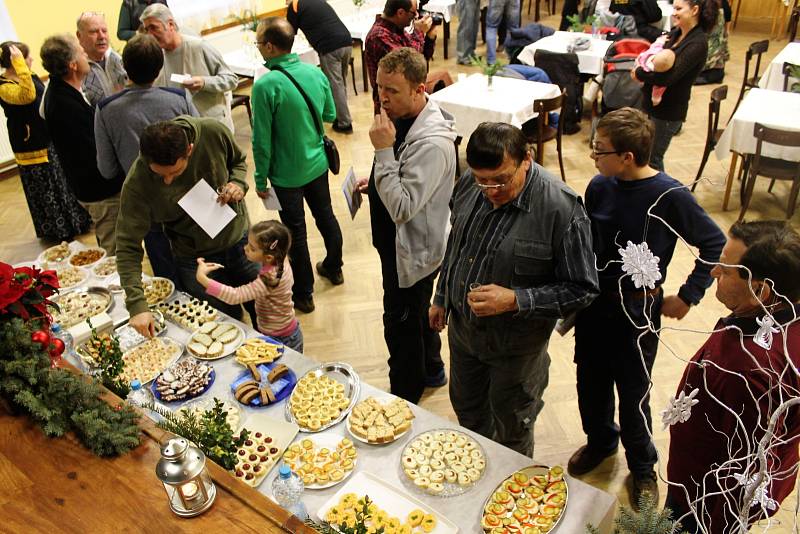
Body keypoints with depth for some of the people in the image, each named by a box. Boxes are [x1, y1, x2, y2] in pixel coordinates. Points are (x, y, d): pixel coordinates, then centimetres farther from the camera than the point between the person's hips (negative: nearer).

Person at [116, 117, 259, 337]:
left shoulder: (213, 132, -22)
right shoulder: (137, 182, -26)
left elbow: (238, 161, 1)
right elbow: (128, 246, -23)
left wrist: (238, 183, -21)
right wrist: (137, 304, -32)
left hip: (240, 240, 2)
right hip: (194, 259, -2)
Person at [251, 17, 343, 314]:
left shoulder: (265, 85, -23)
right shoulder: (316, 73, -7)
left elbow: (262, 140, -18)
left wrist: (261, 179, -6)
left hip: (287, 174, -5)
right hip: (318, 164, 5)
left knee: (296, 232, 9)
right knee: (326, 216, 23)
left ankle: (304, 295, 25)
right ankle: (334, 268, 45)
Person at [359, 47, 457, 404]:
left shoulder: (432, 143, -31)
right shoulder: (404, 118, -1)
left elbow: (402, 208, -34)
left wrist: (383, 150, -34)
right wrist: (374, 184, 0)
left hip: (413, 251, -9)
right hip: (401, 244, 9)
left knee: (400, 324, 9)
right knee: (417, 314, 27)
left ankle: (404, 397, 32)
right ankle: (431, 369, 51)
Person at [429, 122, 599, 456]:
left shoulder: (563, 209, -29)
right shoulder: (469, 184, -11)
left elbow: (581, 289, -21)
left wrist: (515, 300, -32)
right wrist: (441, 298, 14)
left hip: (515, 341, -5)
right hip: (462, 325, 5)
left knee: (511, 428, 20)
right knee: (466, 408, 27)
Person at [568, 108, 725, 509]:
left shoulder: (670, 197, -19)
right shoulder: (599, 187, -6)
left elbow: (715, 245, -8)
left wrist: (686, 296, -8)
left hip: (636, 310, -4)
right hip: (592, 303, 4)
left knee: (633, 395, 11)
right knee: (590, 383, 19)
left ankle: (642, 467, 38)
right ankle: (599, 441, 48)